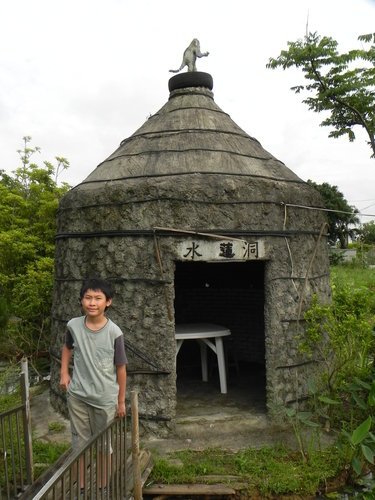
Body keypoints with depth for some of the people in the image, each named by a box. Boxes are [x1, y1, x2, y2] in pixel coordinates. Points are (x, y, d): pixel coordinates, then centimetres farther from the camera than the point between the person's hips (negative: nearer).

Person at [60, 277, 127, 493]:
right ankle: (82, 485, 34)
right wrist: (64, 373, 5)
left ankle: (102, 487, 35)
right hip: (77, 395, 2)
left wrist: (121, 401, -1)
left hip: (105, 399, -2)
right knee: (80, 442, 15)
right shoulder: (73, 325, -10)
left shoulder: (114, 332, -17)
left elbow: (121, 368, -7)